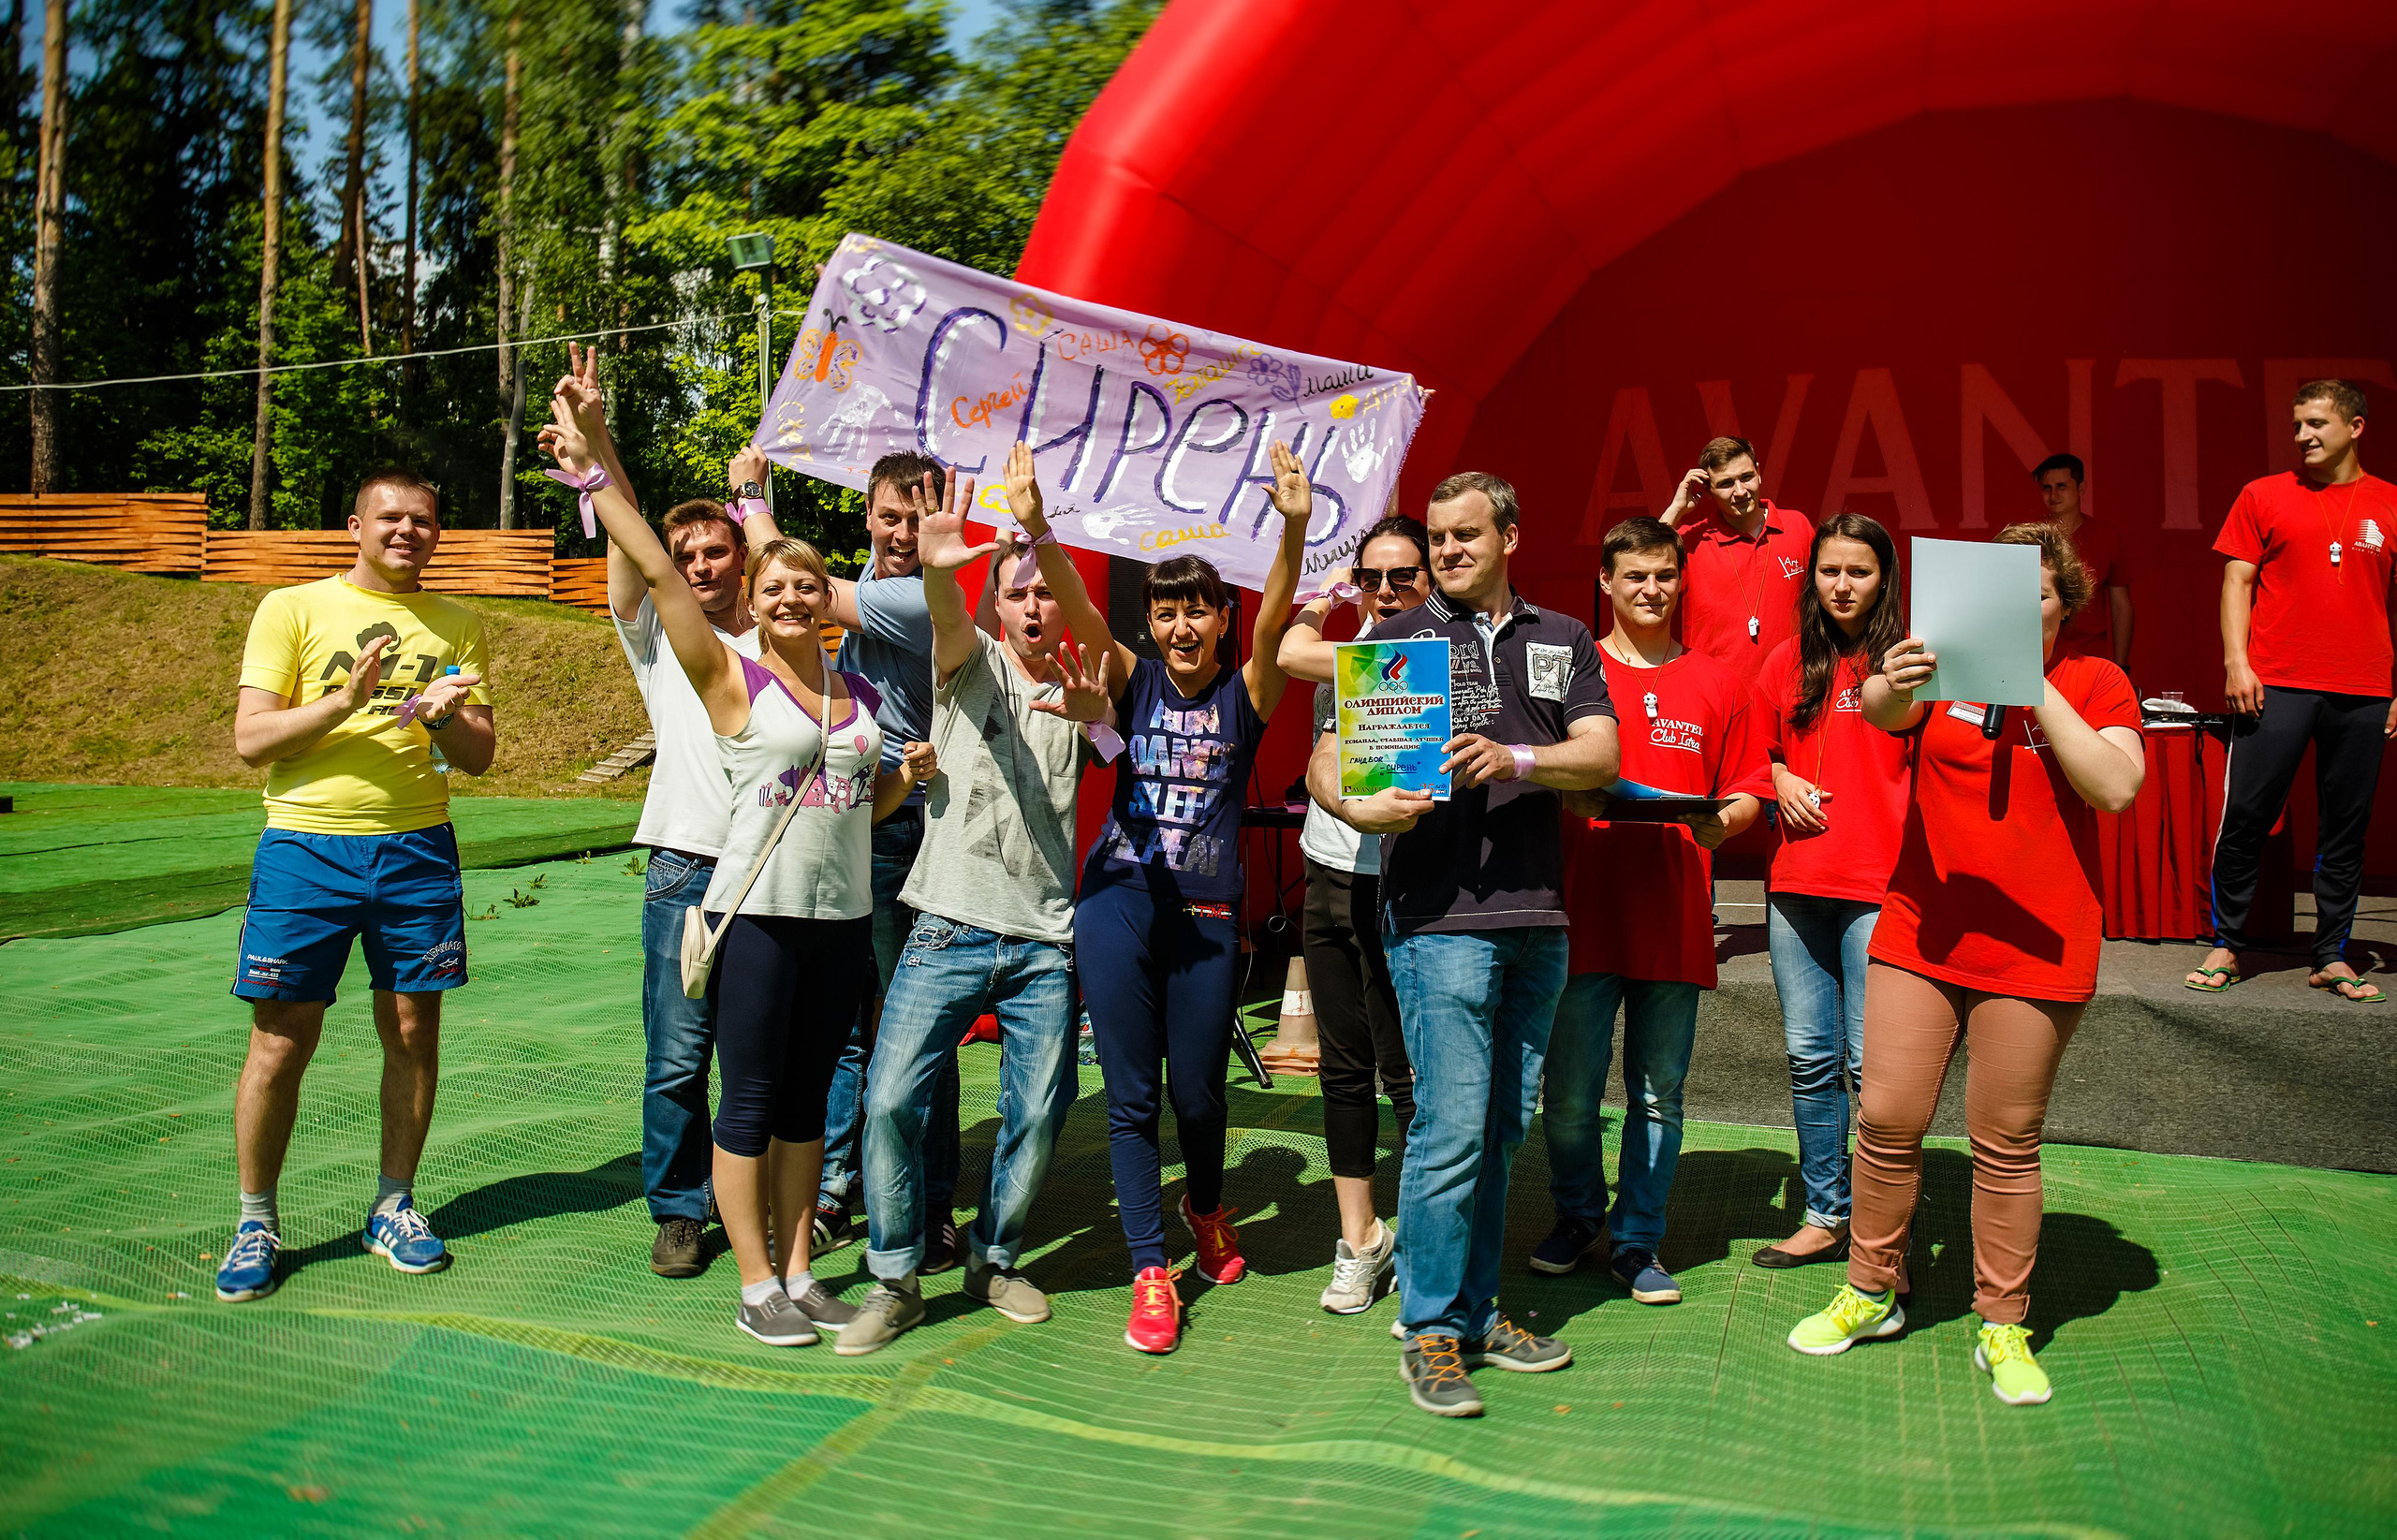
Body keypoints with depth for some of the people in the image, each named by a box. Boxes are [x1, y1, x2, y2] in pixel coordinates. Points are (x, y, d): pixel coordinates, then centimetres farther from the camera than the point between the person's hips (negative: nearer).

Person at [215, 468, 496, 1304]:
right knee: (282, 1042, 1)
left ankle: (393, 1206, 22)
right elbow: (250, 739, -4)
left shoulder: (458, 625, 11)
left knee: (414, 1032, 6)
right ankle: (256, 1220, 17)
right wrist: (343, 702, -19)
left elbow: (480, 756, 9)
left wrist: (447, 717, -12)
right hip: (305, 849, -2)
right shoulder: (291, 609, 3)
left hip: (417, 850, 3)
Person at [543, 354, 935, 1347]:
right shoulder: (732, 680, -4)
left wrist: (908, 778, 0)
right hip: (755, 911, -5)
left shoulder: (859, 692, 10)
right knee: (751, 1100, 2)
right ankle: (756, 1286, 14)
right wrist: (598, 459, -17)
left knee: (807, 1097, 13)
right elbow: (655, 569, -12)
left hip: (844, 916, 5)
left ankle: (797, 1271, 24)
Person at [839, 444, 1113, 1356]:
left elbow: (1088, 617, -13)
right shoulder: (971, 664, 6)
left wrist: (1036, 527, -31)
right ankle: (895, 1279, 9)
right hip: (950, 929, -2)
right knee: (890, 1099, -7)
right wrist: (935, 566, -42)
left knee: (1038, 1113, 5)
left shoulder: (1081, 690, 8)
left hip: (1045, 943, 2)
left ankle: (994, 1260, 27)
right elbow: (947, 621, -18)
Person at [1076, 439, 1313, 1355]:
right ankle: (1150, 1274, 11)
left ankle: (1205, 1204, 41)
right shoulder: (1133, 681, 6)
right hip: (1119, 902, 0)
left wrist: (1294, 527, -30)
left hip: (1208, 914, 0)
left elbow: (1273, 622, -14)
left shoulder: (1245, 693, 3)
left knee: (1198, 1089, 9)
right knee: (1130, 1095, 1)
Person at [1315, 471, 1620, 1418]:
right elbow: (1325, 761, -1)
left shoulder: (1563, 642, 15)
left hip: (1537, 918, 5)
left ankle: (1475, 1310, 24)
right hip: (1441, 918, -4)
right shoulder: (1397, 639, 5)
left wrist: (1515, 757, -16)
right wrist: (1356, 805, -24)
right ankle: (1429, 1329, 5)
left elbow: (1602, 755, 3)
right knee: (1452, 1125, -8)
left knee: (1503, 1126, 12)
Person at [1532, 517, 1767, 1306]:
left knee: (1658, 1092, 7)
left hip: (1677, 918, 1)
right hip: (1585, 910, -1)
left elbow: (1747, 791, 11)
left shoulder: (1718, 685, 10)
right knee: (1570, 1092, 1)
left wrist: (1721, 822, -9)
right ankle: (1577, 1218, 25)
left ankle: (1637, 1243, 21)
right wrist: (1571, 797, -15)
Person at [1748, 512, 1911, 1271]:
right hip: (1797, 881, 4)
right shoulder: (1789, 662, 13)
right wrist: (1781, 781, 4)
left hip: (1879, 885, -4)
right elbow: (1761, 752, 23)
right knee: (1810, 1058, 10)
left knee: (1873, 1061, -4)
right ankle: (1824, 1217, 22)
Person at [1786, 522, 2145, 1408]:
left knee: (2007, 1143, 6)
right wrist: (1891, 685, -39)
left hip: (2036, 949, -1)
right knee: (1888, 1119, 3)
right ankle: (1871, 1292, 22)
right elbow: (1883, 712, -15)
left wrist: (2034, 686, -16)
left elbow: (2116, 787, -12)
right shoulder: (1949, 665, 6)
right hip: (1920, 934, 2)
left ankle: (2002, 1328, 20)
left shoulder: (2095, 684, 4)